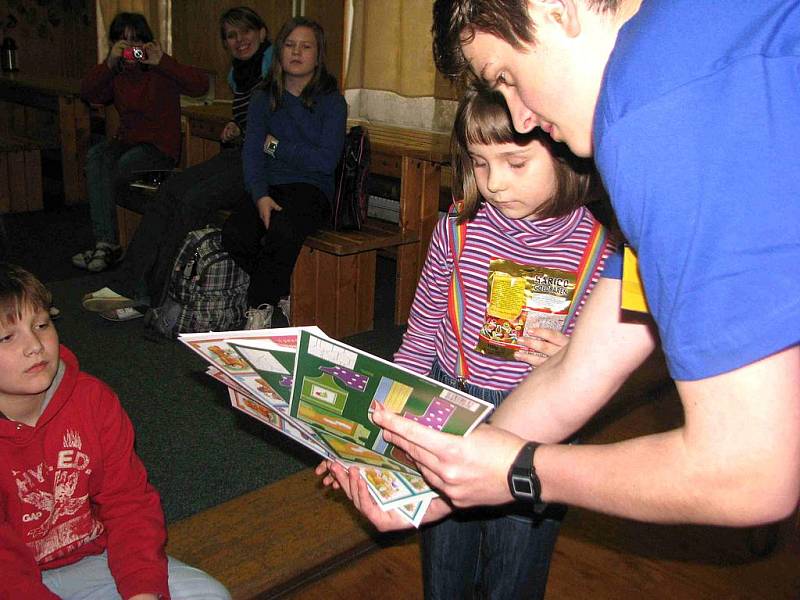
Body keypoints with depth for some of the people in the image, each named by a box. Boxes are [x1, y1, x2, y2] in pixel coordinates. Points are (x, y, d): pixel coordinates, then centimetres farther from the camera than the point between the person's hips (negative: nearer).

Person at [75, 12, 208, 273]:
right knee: (96, 155, -27)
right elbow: (88, 93, -6)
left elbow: (201, 85, -18)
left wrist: (162, 62, -24)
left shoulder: (161, 72, -2)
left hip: (161, 147, -4)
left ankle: (103, 243, -11)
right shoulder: (116, 75, 12)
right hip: (127, 141, 5)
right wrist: (109, 63, -19)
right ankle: (107, 244, -33)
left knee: (122, 166, -30)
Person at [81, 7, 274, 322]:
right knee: (170, 190, -14)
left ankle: (154, 299, -18)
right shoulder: (237, 75, 23)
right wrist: (232, 134, 9)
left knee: (196, 199, -26)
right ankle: (128, 286, -19)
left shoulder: (276, 64, -1)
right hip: (238, 155, 8)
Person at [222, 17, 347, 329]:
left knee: (283, 230, -36)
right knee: (233, 234, -27)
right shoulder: (263, 98, 12)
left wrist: (277, 146, -4)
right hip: (269, 187, 3)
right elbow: (251, 153, 1)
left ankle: (260, 307, -11)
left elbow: (326, 160, -8)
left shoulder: (332, 101, 3)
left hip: (311, 189, -3)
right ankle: (282, 293, -2)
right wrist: (260, 195, -17)